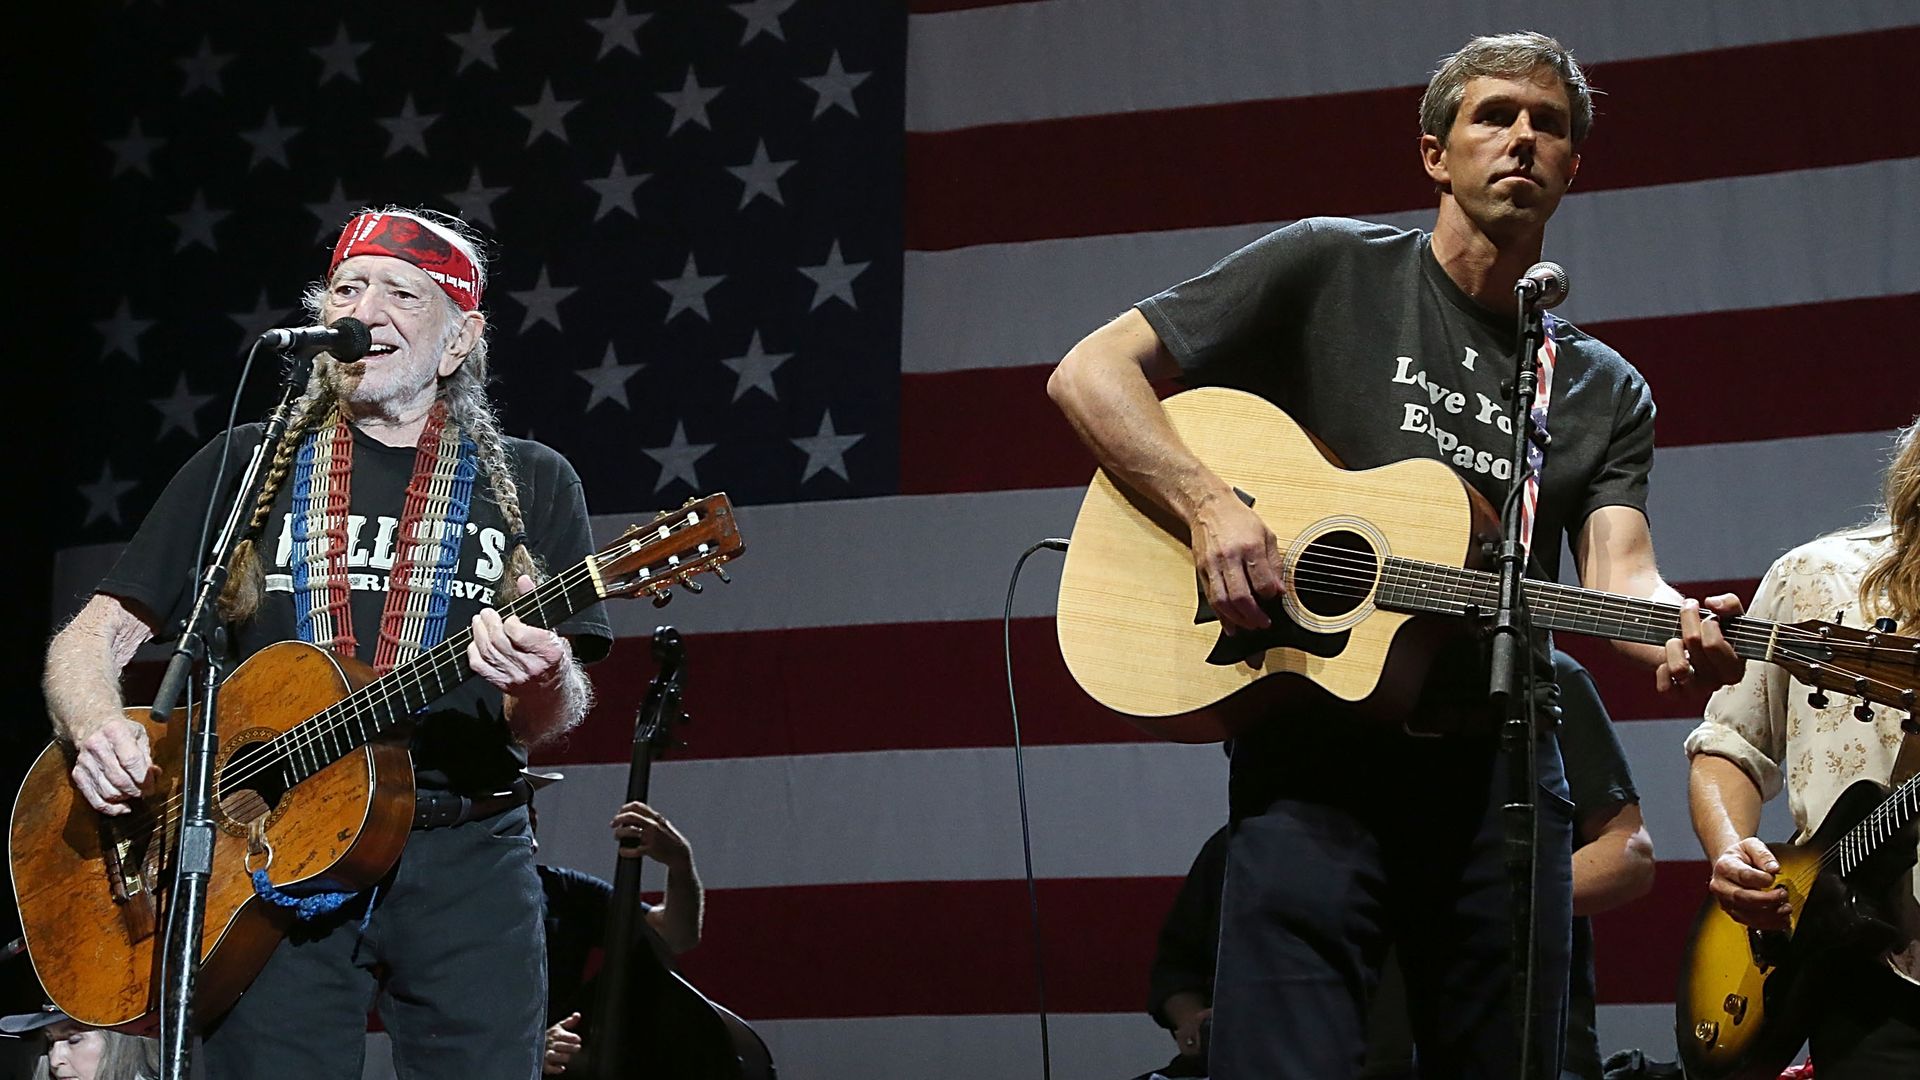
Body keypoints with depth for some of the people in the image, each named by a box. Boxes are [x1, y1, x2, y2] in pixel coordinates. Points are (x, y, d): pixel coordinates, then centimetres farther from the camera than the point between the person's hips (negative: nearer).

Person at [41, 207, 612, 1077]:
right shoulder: (248, 467, 13)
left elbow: (552, 722, 7)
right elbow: (94, 637, 10)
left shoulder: (531, 484, 12)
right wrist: (97, 729, -12)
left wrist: (543, 685, -17)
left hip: (465, 859, 0)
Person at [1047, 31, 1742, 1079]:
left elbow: (1617, 569, -2)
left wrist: (1676, 632, -26)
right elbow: (1089, 374, -1)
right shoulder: (1330, 269, 3)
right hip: (1317, 750, -4)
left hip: (1500, 767, 4)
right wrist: (1212, 507, -17)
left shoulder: (1607, 391, 14)